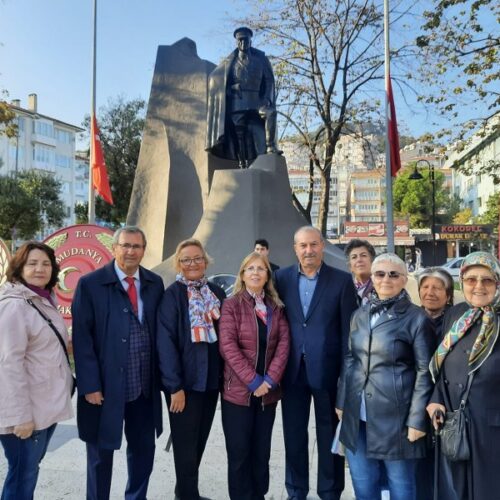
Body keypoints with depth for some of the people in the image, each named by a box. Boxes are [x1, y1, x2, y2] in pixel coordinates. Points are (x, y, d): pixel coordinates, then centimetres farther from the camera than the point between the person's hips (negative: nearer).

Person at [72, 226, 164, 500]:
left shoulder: (155, 283, 4)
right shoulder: (90, 284, -8)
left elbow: (160, 331, 7)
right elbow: (81, 339, -10)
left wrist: (160, 374, 3)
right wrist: (90, 385, -13)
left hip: (145, 386, 4)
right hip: (105, 387, -3)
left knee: (143, 449, 17)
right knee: (101, 453, 14)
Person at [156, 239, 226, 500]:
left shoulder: (217, 293, 6)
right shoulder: (172, 295, -11)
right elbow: (166, 342, -15)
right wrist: (174, 386, -18)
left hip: (211, 379, 6)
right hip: (185, 381, -6)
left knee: (199, 441, 18)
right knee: (186, 445, 5)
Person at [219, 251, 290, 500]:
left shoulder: (276, 307, 8)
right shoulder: (232, 305, -3)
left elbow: (283, 343, 1)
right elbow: (228, 345, -12)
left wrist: (270, 379, -11)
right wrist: (253, 380, -16)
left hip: (267, 391, 4)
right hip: (238, 390, -3)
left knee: (262, 451, 12)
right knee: (239, 453, 4)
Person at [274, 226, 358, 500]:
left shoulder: (342, 280, -3)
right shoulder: (281, 278, 3)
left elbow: (348, 328, -4)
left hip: (327, 368, -2)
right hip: (293, 369, 2)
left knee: (329, 434, 11)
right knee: (293, 433, 14)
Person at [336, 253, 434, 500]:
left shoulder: (417, 318, -7)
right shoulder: (360, 314, 8)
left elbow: (424, 371, -7)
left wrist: (417, 419, -10)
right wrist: (341, 402, 11)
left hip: (395, 415, -4)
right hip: (357, 416, 5)